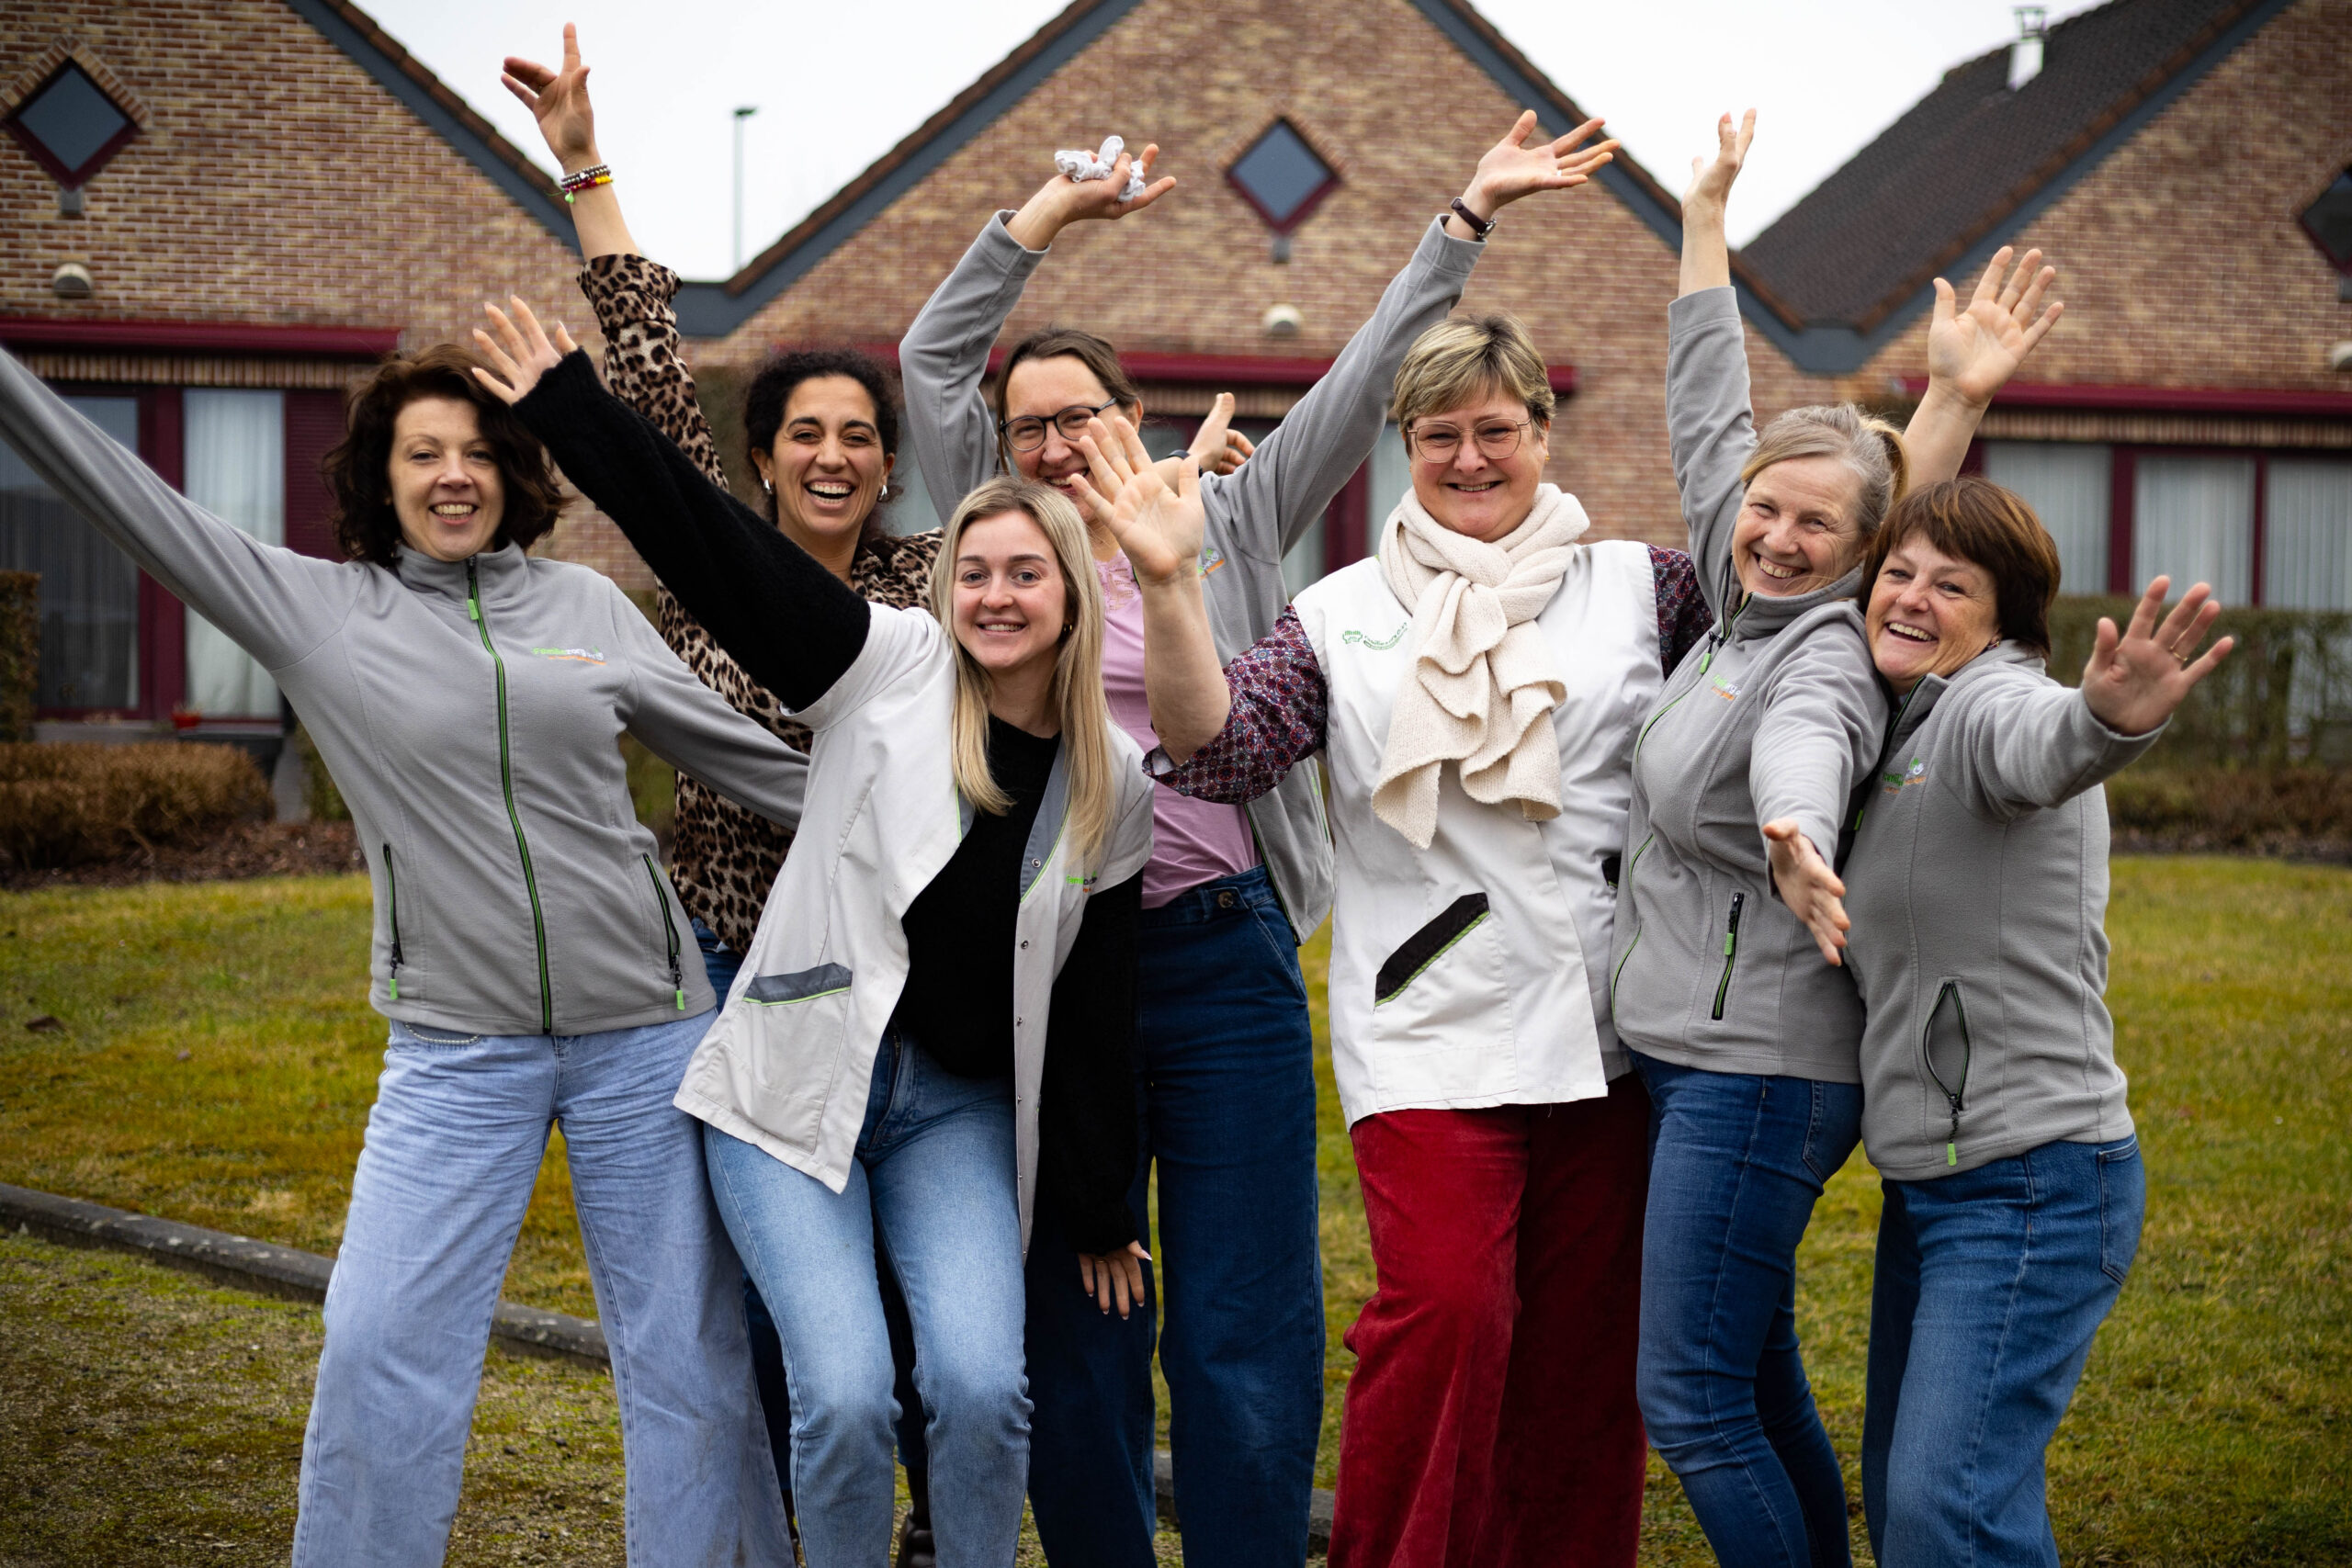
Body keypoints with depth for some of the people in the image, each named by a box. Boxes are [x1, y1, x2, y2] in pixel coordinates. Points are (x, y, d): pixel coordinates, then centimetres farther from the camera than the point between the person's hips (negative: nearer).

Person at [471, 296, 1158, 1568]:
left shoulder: (1112, 784, 5)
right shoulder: (892, 669, -2)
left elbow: (1094, 1007, 10)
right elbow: (712, 545, -8)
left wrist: (1101, 1213, 12)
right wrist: (570, 410, -15)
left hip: (959, 1111, 2)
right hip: (798, 1087, -2)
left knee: (980, 1386, -16)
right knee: (843, 1395, -14)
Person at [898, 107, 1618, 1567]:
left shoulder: (1225, 527, 10)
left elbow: (1361, 382, 8)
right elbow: (933, 358, 7)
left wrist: (1468, 216, 6)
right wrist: (1054, 211, 4)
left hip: (1225, 960, -1)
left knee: (1247, 1335, -1)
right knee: (1075, 1337, 8)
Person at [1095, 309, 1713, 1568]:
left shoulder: (1636, 588, 11)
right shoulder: (1344, 617, 9)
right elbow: (1217, 750, -2)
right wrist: (1168, 586, -14)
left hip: (1612, 1037, 2)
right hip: (1430, 1030, -2)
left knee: (1586, 1342, 6)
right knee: (1444, 1307, -18)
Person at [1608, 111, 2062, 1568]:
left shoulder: (1826, 662, -17)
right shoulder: (1742, 603, 7)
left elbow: (1802, 746, -41)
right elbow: (1707, 415, 17)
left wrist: (1796, 840, -65)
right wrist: (1705, 213, 23)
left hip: (1760, 1071, -9)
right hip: (1693, 1056, 9)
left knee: (1694, 1403, -9)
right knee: (1758, 1390, 15)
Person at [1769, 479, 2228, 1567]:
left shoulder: (1988, 702, -14)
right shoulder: (1905, 730, 15)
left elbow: (2040, 745, -39)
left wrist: (2107, 720, -61)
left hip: (2033, 1185, -10)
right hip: (1930, 1183, 10)